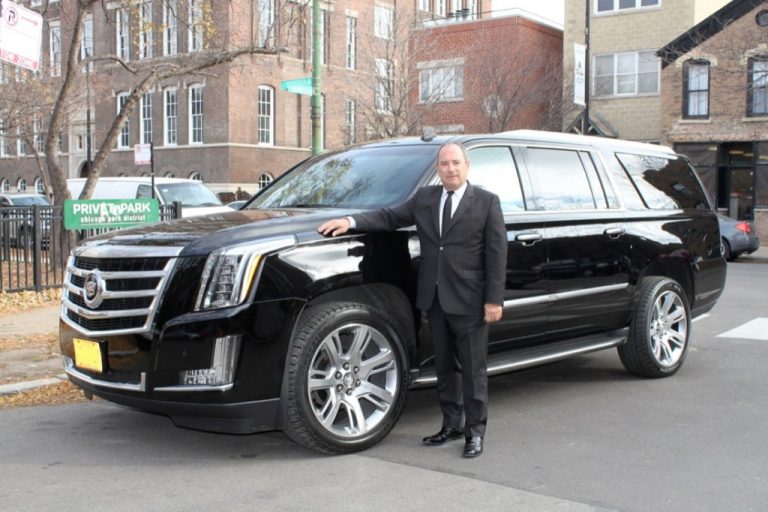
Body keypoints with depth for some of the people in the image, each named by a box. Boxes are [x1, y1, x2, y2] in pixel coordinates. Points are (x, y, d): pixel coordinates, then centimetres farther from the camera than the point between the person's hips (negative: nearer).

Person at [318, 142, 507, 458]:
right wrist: (351, 222, -9)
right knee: (445, 366, 14)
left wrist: (494, 300, -11)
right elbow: (390, 217, 7)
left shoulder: (487, 202, -2)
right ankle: (451, 425, 26)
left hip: (469, 301, -4)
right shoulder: (424, 198, 11)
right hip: (434, 298, 5)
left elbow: (497, 252, -5)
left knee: (473, 369, 3)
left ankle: (474, 431, 15)